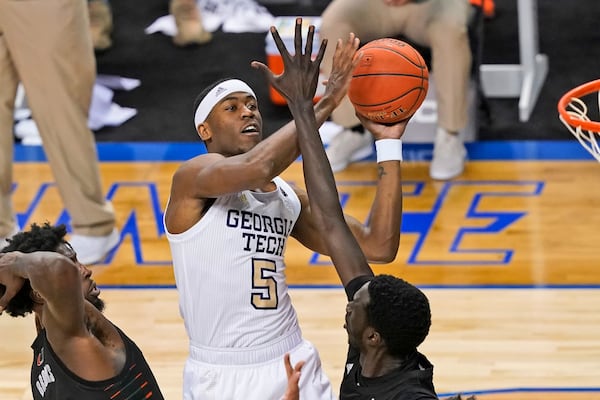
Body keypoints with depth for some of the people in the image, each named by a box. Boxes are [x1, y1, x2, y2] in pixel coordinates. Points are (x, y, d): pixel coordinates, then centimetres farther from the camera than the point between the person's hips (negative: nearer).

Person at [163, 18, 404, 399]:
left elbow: (379, 247, 7)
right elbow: (257, 168, -29)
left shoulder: (290, 197, 12)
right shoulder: (193, 178, -8)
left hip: (295, 367, 6)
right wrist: (322, 105, -20)